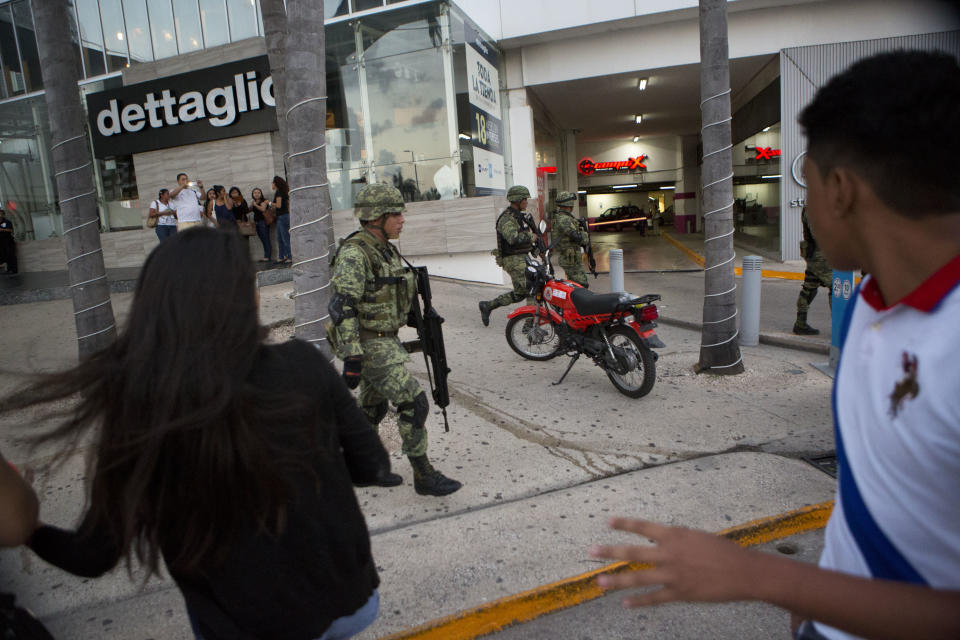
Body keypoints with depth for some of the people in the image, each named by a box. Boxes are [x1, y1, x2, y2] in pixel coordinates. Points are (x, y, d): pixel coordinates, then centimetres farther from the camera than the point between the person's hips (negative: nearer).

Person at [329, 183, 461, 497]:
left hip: (386, 341, 9)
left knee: (373, 408, 19)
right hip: (369, 346, -9)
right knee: (413, 403, -9)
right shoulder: (354, 254, -19)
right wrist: (352, 358, -28)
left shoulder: (387, 250, 10)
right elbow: (342, 308, -24)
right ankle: (424, 475, 4)